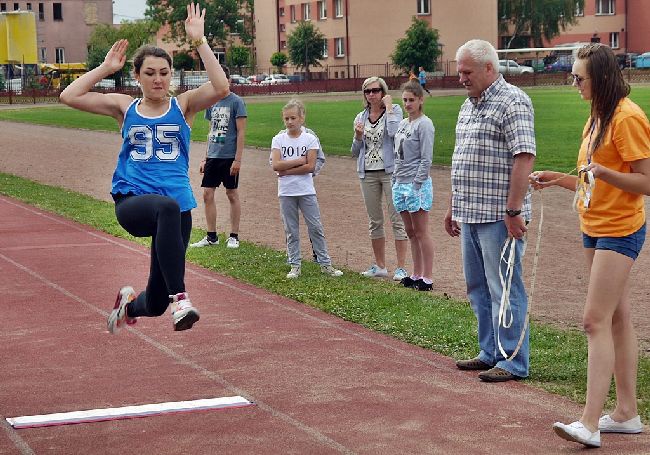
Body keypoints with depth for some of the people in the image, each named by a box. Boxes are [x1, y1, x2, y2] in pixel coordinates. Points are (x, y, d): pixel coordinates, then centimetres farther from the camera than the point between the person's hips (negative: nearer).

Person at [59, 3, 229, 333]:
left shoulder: (183, 105, 7)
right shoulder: (124, 107, 9)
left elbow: (221, 88, -13)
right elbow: (69, 96, 0)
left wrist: (198, 41, -12)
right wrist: (106, 68, 3)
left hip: (177, 206, 2)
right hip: (131, 201, -1)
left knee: (155, 303, 4)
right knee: (168, 207, -41)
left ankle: (129, 304, 44)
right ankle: (180, 299, -45)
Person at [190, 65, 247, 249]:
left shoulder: (236, 102, -8)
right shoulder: (211, 103, 11)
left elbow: (241, 133, -10)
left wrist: (237, 159, -15)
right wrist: (205, 158, 15)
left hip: (229, 157, -6)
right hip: (213, 156, 6)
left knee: (232, 195, 3)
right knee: (207, 194, 3)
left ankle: (234, 236, 12)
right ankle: (211, 236, 12)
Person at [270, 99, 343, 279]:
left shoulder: (310, 139, -2)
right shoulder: (278, 139, 2)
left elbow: (310, 166, -11)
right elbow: (276, 165, -11)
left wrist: (286, 171, -12)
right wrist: (300, 161, -13)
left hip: (306, 191, -1)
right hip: (286, 191, 1)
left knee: (316, 228, 2)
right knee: (291, 231, 7)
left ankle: (325, 263, 9)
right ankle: (295, 266, 14)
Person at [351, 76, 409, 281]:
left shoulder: (394, 110, -3)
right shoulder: (361, 117, 11)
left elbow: (394, 131, -25)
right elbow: (356, 152, 14)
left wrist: (389, 107, -15)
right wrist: (358, 136, -5)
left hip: (389, 170, -6)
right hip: (368, 173, 6)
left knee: (397, 219, -6)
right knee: (374, 221, 12)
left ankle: (401, 267, -4)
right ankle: (380, 266, 21)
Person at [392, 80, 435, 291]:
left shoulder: (424, 124, -10)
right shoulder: (402, 124, 15)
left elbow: (426, 159, -14)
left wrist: (416, 185, -17)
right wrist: (395, 181, 12)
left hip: (417, 184, -8)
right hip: (400, 184, 8)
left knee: (421, 232, -4)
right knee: (410, 232, 12)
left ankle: (427, 278, 1)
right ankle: (416, 275, 20)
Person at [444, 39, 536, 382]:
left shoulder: (512, 102, -11)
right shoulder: (468, 107, 17)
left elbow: (524, 157, -19)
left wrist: (514, 210, -22)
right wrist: (453, 206, 22)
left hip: (498, 216, -9)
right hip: (470, 215, 9)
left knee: (505, 289, -4)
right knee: (478, 289, 15)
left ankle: (513, 362, 2)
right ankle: (490, 353, 25)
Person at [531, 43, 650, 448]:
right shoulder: (597, 118, 14)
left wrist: (603, 172, -29)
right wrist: (559, 179, 10)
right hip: (596, 229, 10)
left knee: (596, 321, -13)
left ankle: (590, 423, -14)